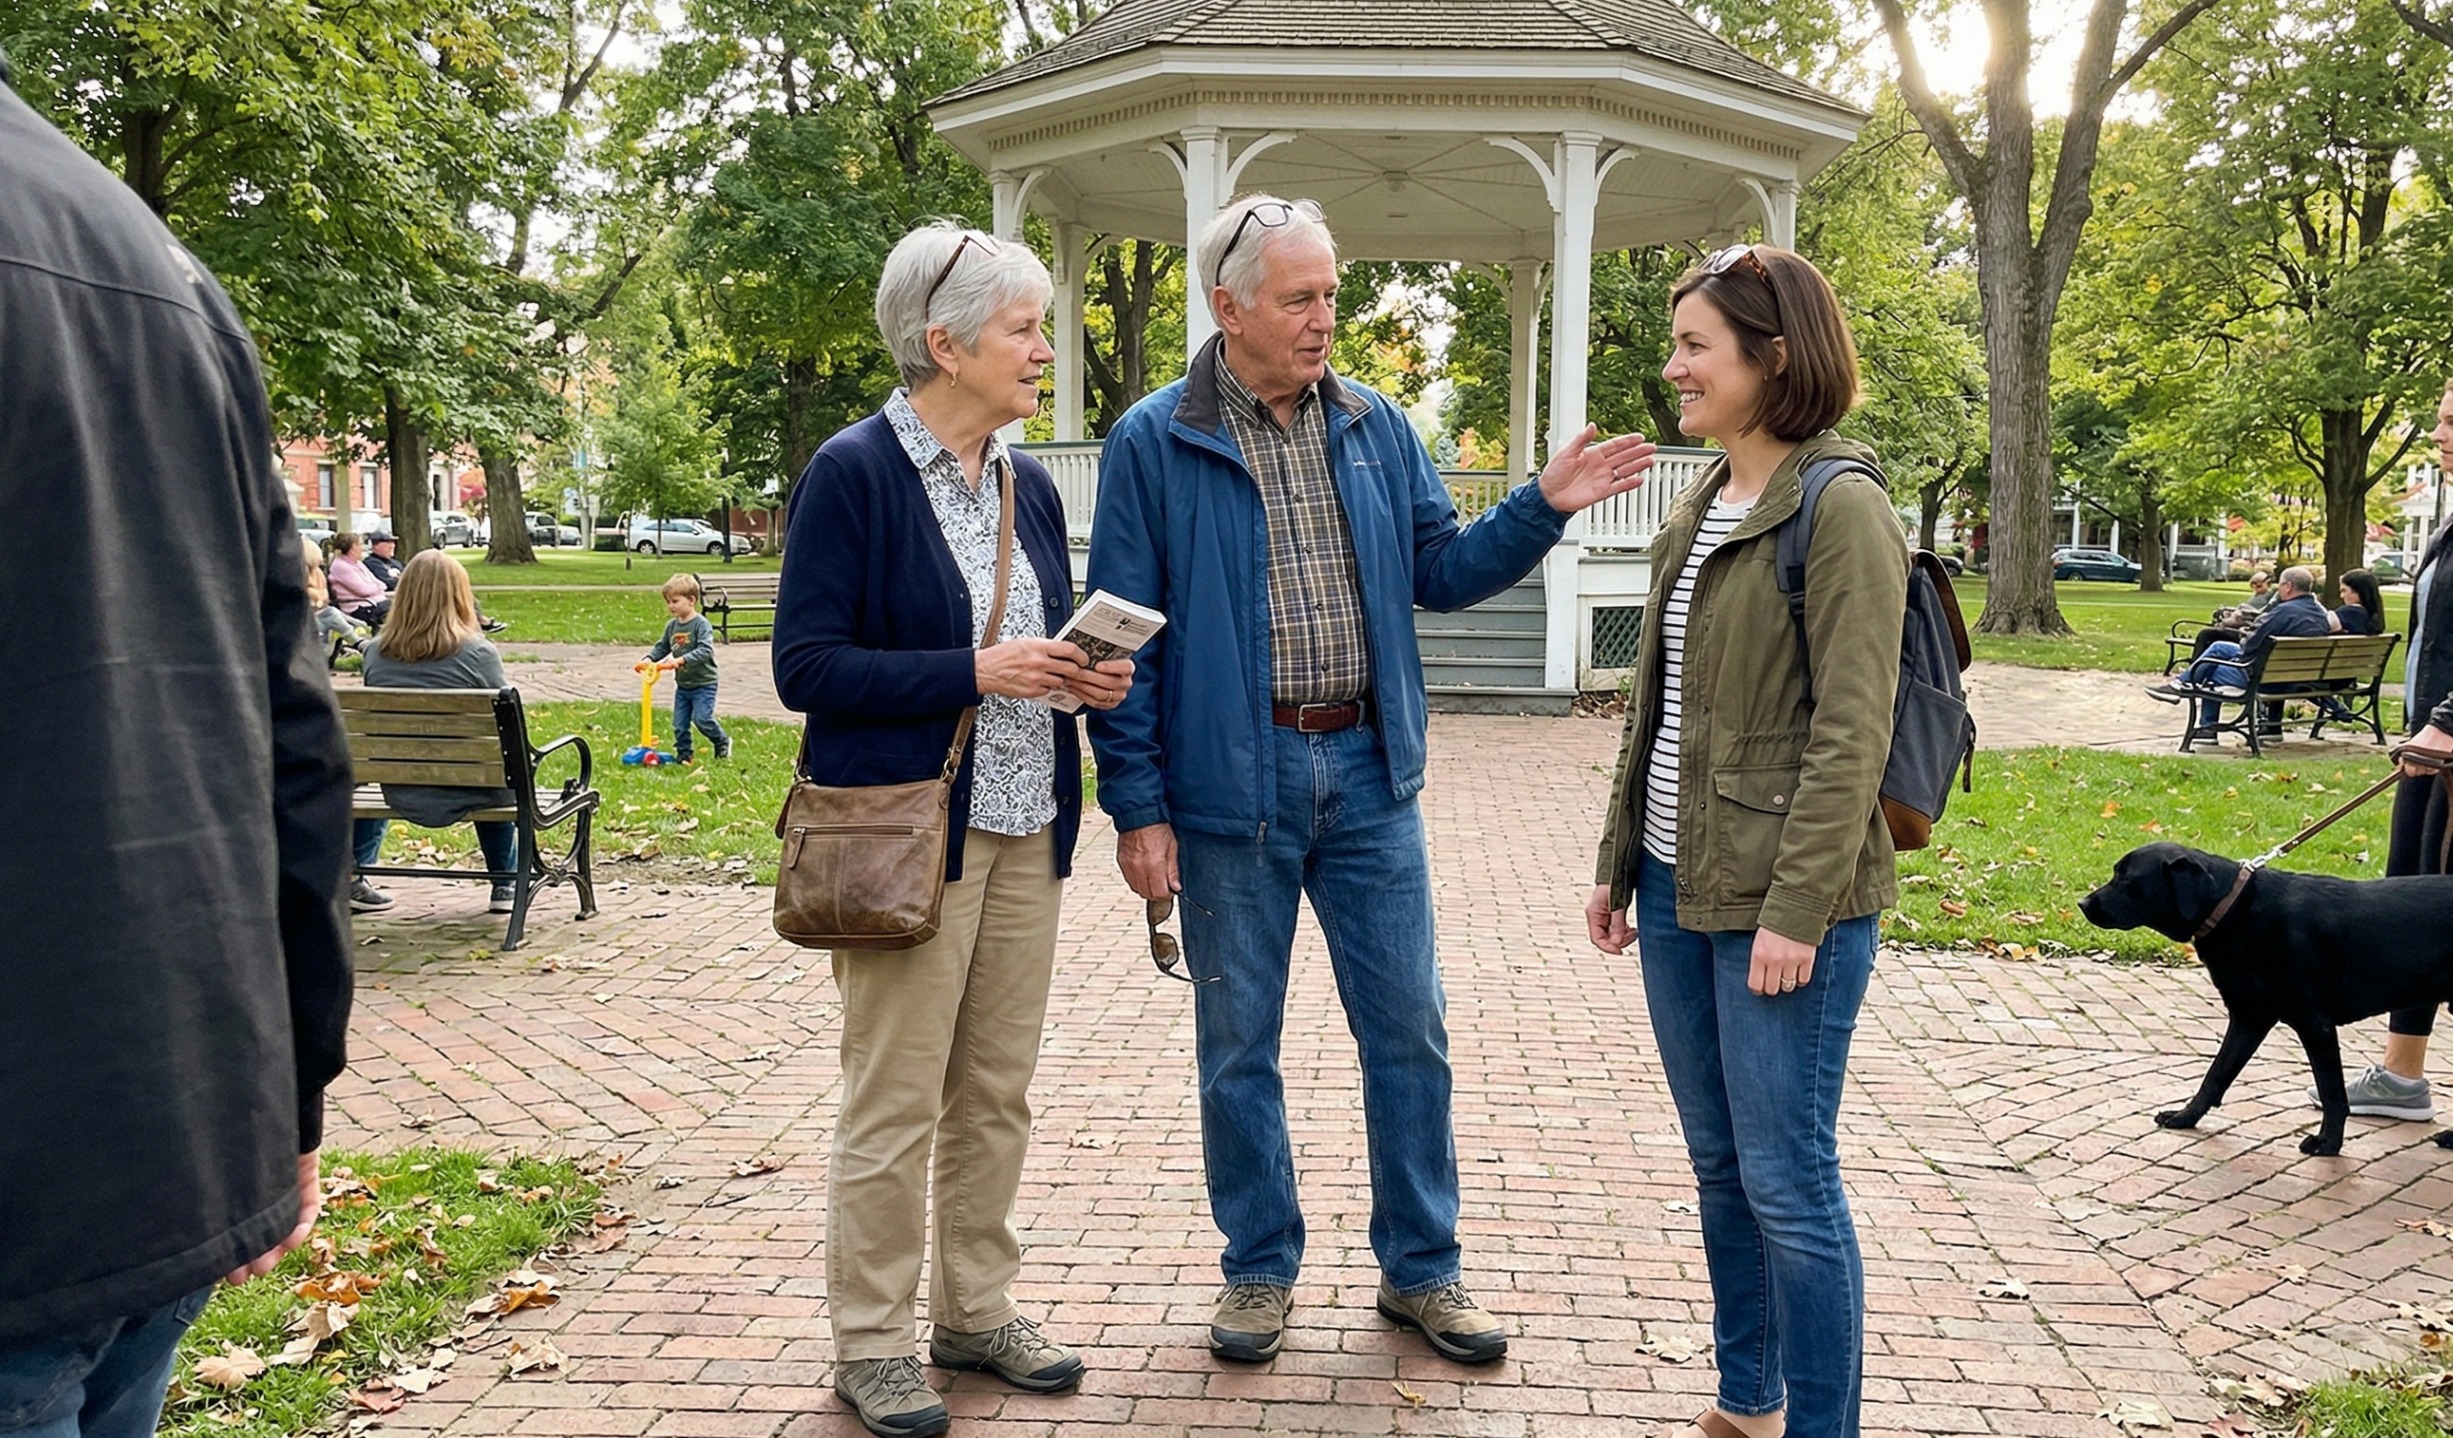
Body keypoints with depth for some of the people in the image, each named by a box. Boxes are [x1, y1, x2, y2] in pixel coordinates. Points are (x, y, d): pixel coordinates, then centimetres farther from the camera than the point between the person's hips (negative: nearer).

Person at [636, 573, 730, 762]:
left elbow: (705, 651, -28)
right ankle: (683, 755, 18)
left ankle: (723, 742, 8)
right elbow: (662, 647, 15)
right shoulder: (672, 625, 5)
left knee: (702, 718, -15)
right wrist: (648, 660, -4)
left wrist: (682, 660, -39)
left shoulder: (701, 624, -16)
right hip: (682, 684, 7)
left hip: (703, 684, -7)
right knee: (679, 724, 6)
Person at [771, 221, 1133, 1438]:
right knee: (894, 1104, 3)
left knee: (998, 1092, 14)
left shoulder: (1026, 483, 11)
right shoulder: (854, 472, -10)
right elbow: (806, 666, -14)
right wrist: (972, 672, -21)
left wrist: (1085, 677, -3)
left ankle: (976, 1309, 30)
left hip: (1024, 832, 7)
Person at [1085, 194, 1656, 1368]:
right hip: (1231, 785, -3)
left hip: (1368, 775, 3)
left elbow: (1440, 571, 10)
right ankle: (1261, 1269, 28)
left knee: (1408, 1030, 9)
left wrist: (1543, 509, -6)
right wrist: (1138, 808, -9)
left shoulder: (1375, 428, 7)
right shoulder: (1155, 445, -5)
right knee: (1238, 1046, 10)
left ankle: (1421, 1269, 26)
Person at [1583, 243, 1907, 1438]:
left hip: (1781, 901, -8)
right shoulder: (1699, 509, 13)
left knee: (1786, 1181, 0)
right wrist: (1620, 862, 16)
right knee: (1718, 1163, 17)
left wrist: (1797, 910, -20)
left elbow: (1850, 730, -17)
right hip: (1680, 890, 8)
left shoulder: (1840, 509, -12)